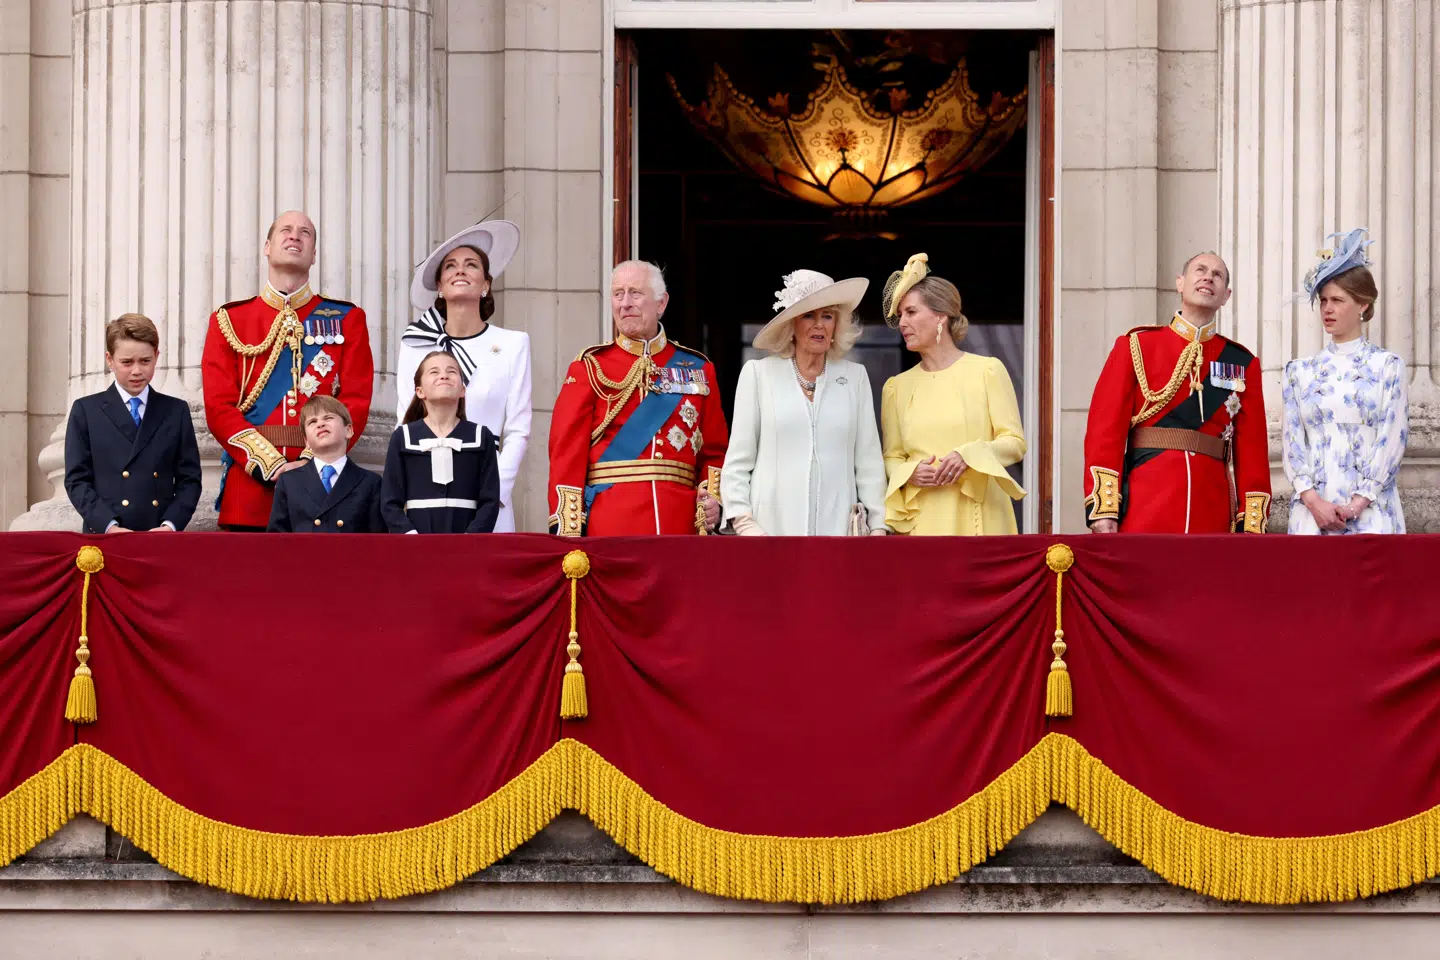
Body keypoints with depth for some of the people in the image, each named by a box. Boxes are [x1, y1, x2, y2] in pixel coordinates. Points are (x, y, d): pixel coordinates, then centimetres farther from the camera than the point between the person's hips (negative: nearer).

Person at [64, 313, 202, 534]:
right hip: (104, 538, -1)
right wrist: (109, 526, -12)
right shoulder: (86, 411, 8)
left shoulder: (176, 412, 12)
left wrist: (170, 525, -8)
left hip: (161, 541, 1)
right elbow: (77, 480, 2)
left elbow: (189, 479, 9)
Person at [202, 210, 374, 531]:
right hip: (251, 478, 0)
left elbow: (356, 402, 3)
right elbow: (219, 406, 3)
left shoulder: (347, 319, 12)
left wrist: (311, 462, -12)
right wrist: (271, 466, -11)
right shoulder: (229, 321, 12)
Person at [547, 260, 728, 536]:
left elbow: (714, 450, 15)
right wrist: (568, 527, -10)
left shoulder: (697, 368, 13)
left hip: (681, 521, 2)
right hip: (609, 526, -2)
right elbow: (568, 450, 0)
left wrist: (714, 497, -5)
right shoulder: (591, 367, 6)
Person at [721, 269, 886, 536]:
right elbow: (737, 460, 5)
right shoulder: (758, 374, 7)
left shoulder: (855, 377, 12)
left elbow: (869, 460, 10)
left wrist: (877, 526, 4)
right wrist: (743, 522, -4)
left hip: (838, 526, 1)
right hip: (773, 526, -1)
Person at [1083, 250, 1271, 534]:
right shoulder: (1135, 346, 7)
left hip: (1212, 517, 2)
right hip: (1144, 515, -2)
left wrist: (1252, 523, 1)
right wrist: (1103, 509, -9)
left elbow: (1252, 448, 10)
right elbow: (1106, 428, 1)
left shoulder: (1242, 363, 13)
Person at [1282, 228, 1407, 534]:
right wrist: (1313, 501, -10)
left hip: (1370, 508, -2)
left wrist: (1359, 502, -11)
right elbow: (1292, 440, 5)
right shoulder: (1300, 371, 12)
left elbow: (1392, 439, -2)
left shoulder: (1387, 366, 6)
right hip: (1312, 508, 2)